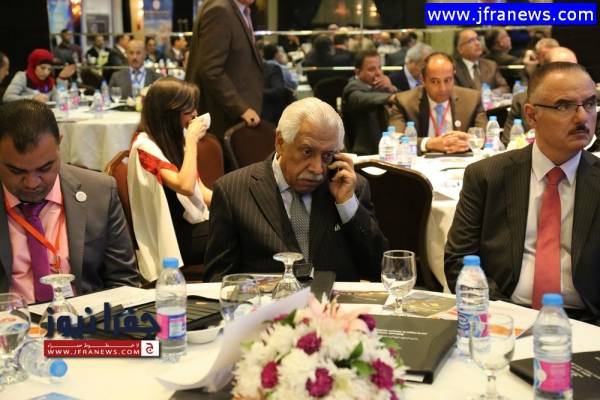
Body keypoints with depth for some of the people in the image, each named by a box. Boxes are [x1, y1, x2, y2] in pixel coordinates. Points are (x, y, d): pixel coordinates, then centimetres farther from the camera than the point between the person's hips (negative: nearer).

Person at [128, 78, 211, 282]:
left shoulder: (176, 138, 9)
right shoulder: (145, 146, -14)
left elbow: (199, 189, 11)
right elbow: (185, 186, -26)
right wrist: (192, 140, -18)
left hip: (197, 223, 7)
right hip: (178, 237, -7)